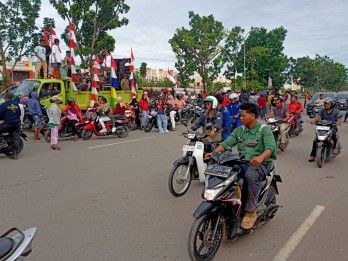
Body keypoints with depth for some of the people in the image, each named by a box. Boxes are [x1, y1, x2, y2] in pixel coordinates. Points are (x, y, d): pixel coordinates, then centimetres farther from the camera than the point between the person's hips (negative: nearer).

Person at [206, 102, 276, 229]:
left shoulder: (264, 129, -2)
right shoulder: (239, 130, 14)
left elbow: (270, 147, -18)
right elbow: (226, 143, 3)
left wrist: (261, 157, -40)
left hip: (260, 164, -4)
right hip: (241, 163, 5)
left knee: (250, 175, -38)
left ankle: (251, 211, -23)